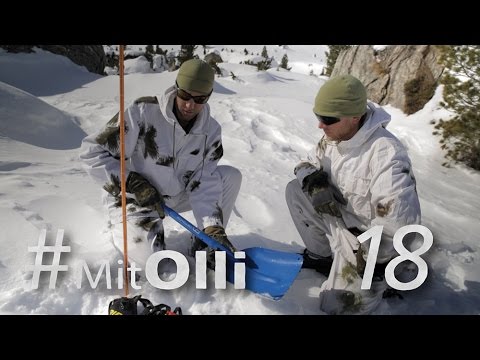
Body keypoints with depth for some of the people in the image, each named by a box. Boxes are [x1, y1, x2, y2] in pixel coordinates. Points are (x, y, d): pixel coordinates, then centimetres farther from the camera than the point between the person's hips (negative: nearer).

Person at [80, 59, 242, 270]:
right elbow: (93, 151, -20)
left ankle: (204, 245, 5)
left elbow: (204, 183, -15)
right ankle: (123, 230, 9)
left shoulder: (210, 130, -10)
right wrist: (134, 184, -27)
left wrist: (213, 226, -28)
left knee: (231, 176, -8)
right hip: (134, 199, -5)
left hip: (175, 195, 5)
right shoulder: (143, 112, -24)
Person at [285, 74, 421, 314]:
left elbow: (399, 220, -36)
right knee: (295, 189, -5)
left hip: (367, 236, -7)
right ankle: (321, 256, 10)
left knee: (336, 305, -8)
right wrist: (315, 183, -16)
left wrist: (369, 263, -26)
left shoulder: (387, 153, -33)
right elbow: (309, 165, 8)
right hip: (340, 219, 7)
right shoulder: (333, 137, -7)